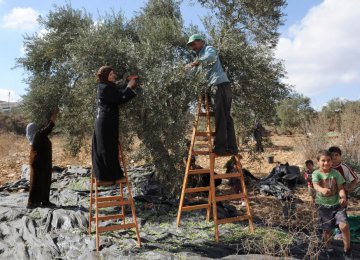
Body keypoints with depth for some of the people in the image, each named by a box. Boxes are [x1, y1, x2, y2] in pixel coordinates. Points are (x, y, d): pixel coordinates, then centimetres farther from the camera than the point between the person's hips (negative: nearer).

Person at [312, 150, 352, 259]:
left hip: (337, 204, 1)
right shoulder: (316, 174, -11)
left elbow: (340, 188, -5)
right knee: (327, 229, 10)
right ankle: (328, 248, 36)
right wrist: (322, 189, -52)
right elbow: (316, 185, -29)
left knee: (344, 225, -16)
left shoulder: (336, 173, -4)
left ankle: (347, 250, 6)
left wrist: (343, 196, -27)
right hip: (323, 205, -1)